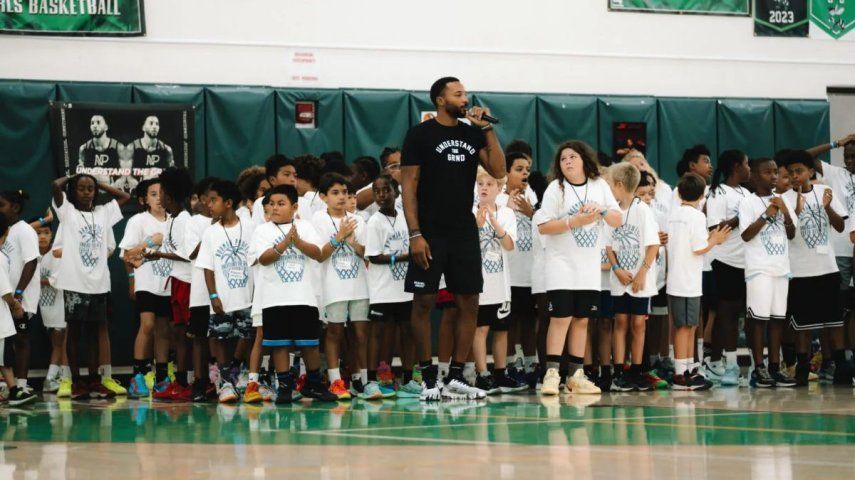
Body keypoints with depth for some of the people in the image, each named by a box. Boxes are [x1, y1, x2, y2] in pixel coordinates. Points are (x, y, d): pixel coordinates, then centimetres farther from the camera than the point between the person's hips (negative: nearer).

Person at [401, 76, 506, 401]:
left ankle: (456, 378, 10)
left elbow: (498, 171, 2)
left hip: (464, 232, 5)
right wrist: (415, 234, -14)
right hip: (431, 232, -5)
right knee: (424, 303, -3)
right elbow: (408, 185, -6)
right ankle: (428, 379, 4)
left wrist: (488, 129, -4)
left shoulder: (473, 133, 10)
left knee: (469, 304, 3)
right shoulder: (420, 135, -3)